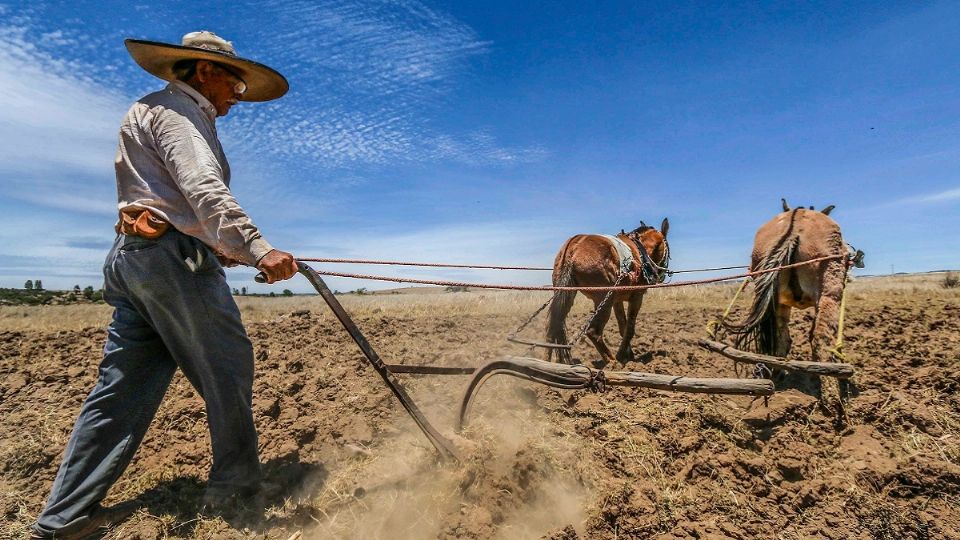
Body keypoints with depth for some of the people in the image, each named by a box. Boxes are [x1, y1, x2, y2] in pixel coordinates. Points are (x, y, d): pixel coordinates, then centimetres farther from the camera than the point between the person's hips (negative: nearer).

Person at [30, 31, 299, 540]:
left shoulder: (156, 112, 26)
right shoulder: (175, 110, -5)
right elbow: (204, 190, -23)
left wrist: (226, 248, 24)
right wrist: (258, 248, -34)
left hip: (129, 255, 10)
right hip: (173, 256, -10)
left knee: (123, 383, 10)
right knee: (228, 367, 1)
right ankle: (235, 481, 14)